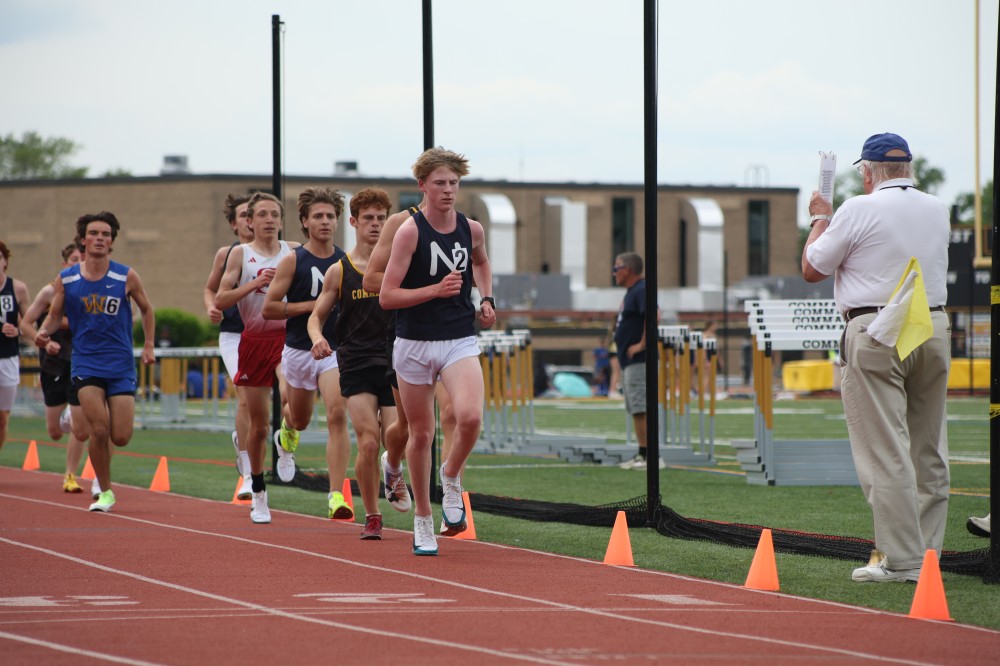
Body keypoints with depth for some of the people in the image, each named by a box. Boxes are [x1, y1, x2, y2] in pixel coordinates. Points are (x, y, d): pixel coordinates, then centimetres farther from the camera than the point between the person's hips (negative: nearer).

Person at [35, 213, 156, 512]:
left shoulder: (127, 277, -2)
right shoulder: (65, 280, -1)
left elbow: (146, 309, 13)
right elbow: (55, 315, 9)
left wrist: (148, 345, 6)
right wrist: (44, 332, -11)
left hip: (121, 364, 0)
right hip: (85, 364, 0)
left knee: (121, 437, -6)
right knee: (99, 431, -14)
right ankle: (105, 492, 4)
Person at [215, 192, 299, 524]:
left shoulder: (294, 251, 7)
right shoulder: (241, 254, 4)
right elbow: (220, 300, -4)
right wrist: (255, 283, -15)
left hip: (287, 336, 0)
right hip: (254, 339, 0)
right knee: (258, 424, 6)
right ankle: (258, 496, 20)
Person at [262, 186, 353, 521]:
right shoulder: (293, 261, -6)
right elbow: (269, 308, -9)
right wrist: (314, 305, -16)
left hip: (335, 351, 0)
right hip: (299, 351, 0)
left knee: (337, 416, -19)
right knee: (301, 419, 18)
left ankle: (336, 496, -21)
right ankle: (287, 427, 59)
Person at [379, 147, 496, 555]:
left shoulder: (472, 230, 3)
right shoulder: (409, 231, -10)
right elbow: (386, 297, -13)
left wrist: (486, 298, 13)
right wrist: (436, 290, -22)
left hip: (460, 341, 2)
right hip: (415, 344, -2)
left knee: (470, 417, -24)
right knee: (421, 434, 7)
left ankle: (451, 478, 6)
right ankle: (422, 519, 23)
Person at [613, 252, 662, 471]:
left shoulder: (641, 290, -14)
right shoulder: (631, 292, 18)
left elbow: (653, 316, -29)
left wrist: (642, 344, -24)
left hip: (638, 360, -11)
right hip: (628, 361, 11)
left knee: (641, 408, -14)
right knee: (635, 410, 12)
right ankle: (641, 455, 15)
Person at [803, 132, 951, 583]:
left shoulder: (859, 210, -7)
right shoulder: (937, 211, 11)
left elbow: (812, 270, 1)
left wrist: (820, 219, 17)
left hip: (875, 331, -6)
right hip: (934, 328, 6)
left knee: (885, 452, -6)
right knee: (929, 452, 11)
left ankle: (902, 559, -10)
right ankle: (927, 552, 13)